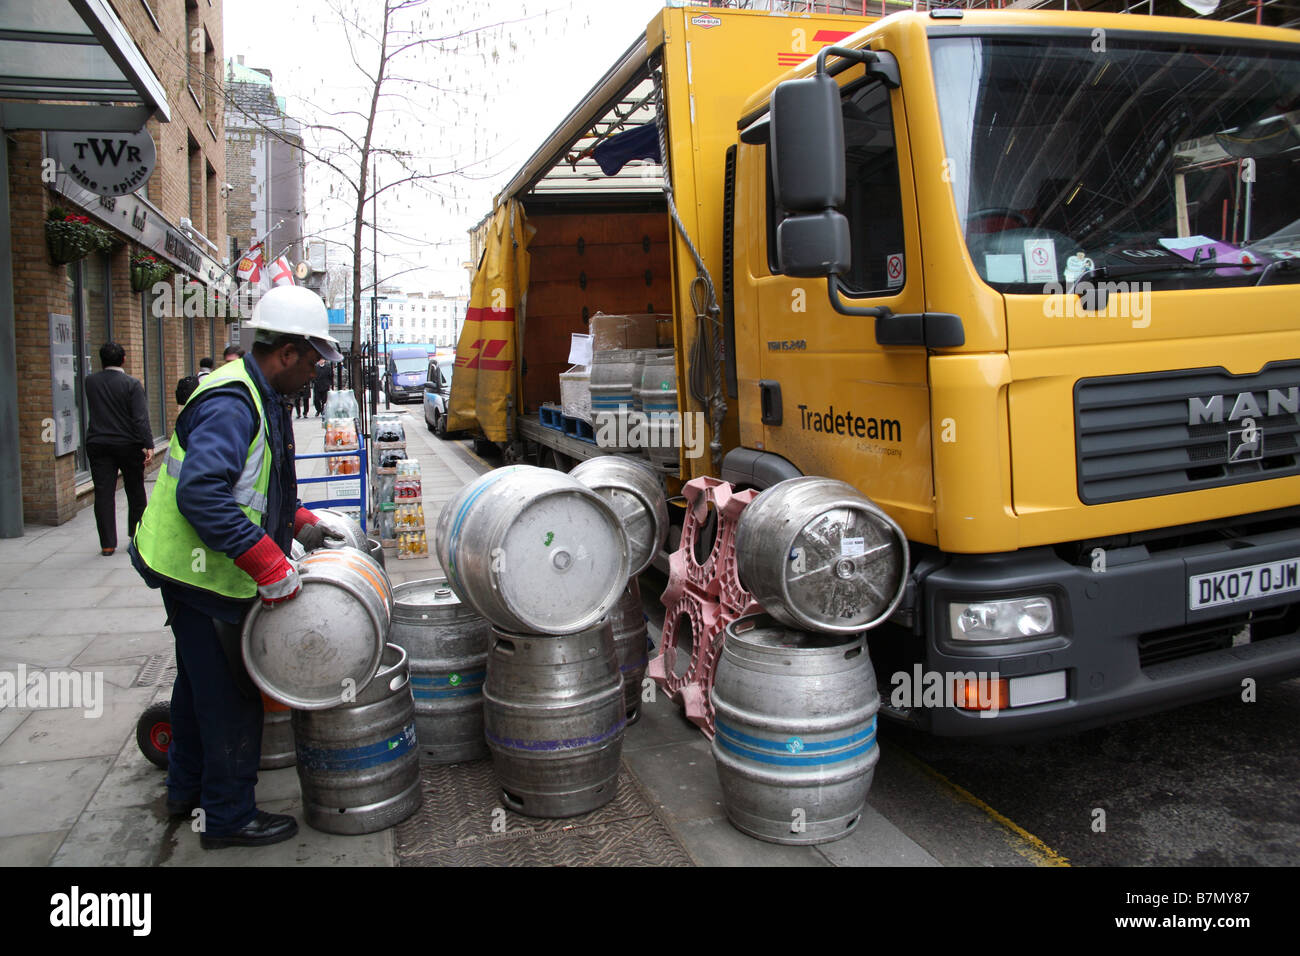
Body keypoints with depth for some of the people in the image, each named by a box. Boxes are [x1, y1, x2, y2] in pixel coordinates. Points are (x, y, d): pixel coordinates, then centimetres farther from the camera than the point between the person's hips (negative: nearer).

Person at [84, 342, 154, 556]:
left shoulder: (90, 382, 2)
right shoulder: (132, 384, -9)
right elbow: (141, 418, -15)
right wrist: (148, 445, -17)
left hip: (97, 445, 2)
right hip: (128, 445, -2)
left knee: (103, 494, 2)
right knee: (135, 491, 12)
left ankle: (107, 543, 1)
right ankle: (137, 534, 21)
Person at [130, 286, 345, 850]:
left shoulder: (259, 399, 10)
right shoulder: (231, 404, -23)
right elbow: (201, 492, -35)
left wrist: (299, 521, 11)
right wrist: (268, 564, -35)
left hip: (198, 570, 11)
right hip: (202, 572, -11)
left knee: (201, 681, 23)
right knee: (230, 696, 1)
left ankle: (187, 789, 41)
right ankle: (229, 817, 16)